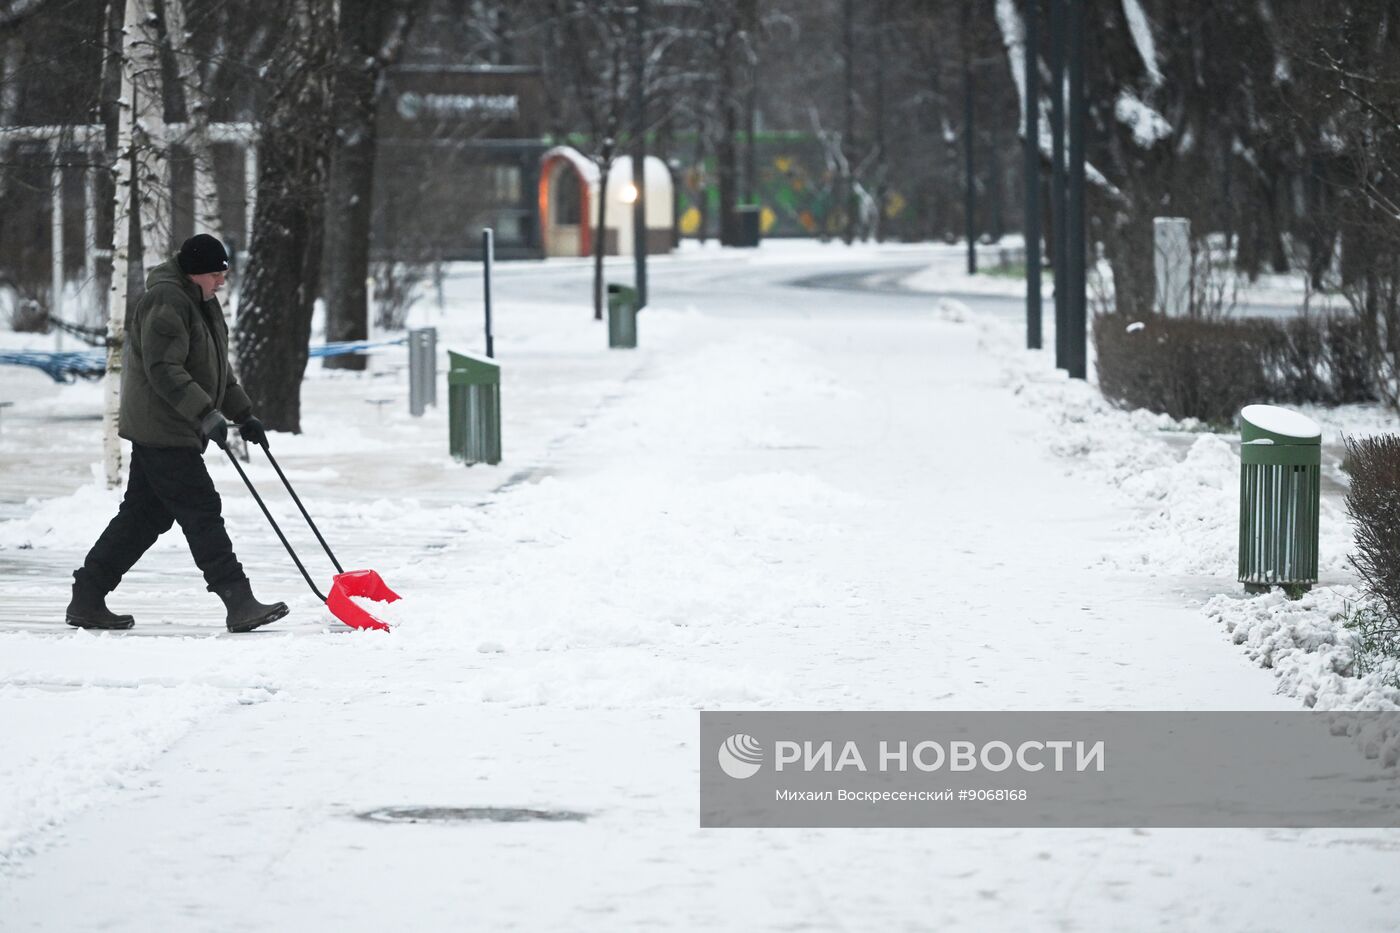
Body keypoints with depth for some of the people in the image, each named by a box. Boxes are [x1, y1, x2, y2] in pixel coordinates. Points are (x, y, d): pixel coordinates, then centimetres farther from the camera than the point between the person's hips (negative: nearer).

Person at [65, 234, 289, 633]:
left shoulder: (202, 302, 17)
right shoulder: (167, 302, -17)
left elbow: (217, 368, 26)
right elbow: (163, 369, -24)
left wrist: (244, 415, 23)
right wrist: (206, 413, -29)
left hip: (177, 431, 11)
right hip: (161, 431, -11)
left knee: (144, 516, 12)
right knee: (202, 513, -11)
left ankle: (86, 601, 16)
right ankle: (240, 604, -12)